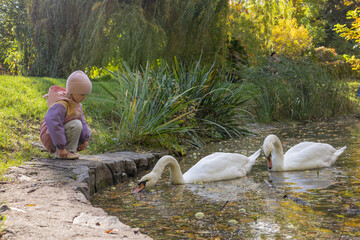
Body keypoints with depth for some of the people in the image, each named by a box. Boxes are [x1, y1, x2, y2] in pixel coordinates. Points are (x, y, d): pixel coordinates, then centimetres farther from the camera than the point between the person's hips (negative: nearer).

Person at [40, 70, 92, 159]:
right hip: (52, 138, -9)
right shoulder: (61, 105, -25)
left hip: (62, 134, 9)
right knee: (76, 124, -25)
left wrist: (85, 140, -7)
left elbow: (83, 122, 5)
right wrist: (61, 147, -34)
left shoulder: (77, 104, 5)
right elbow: (53, 124, -34)